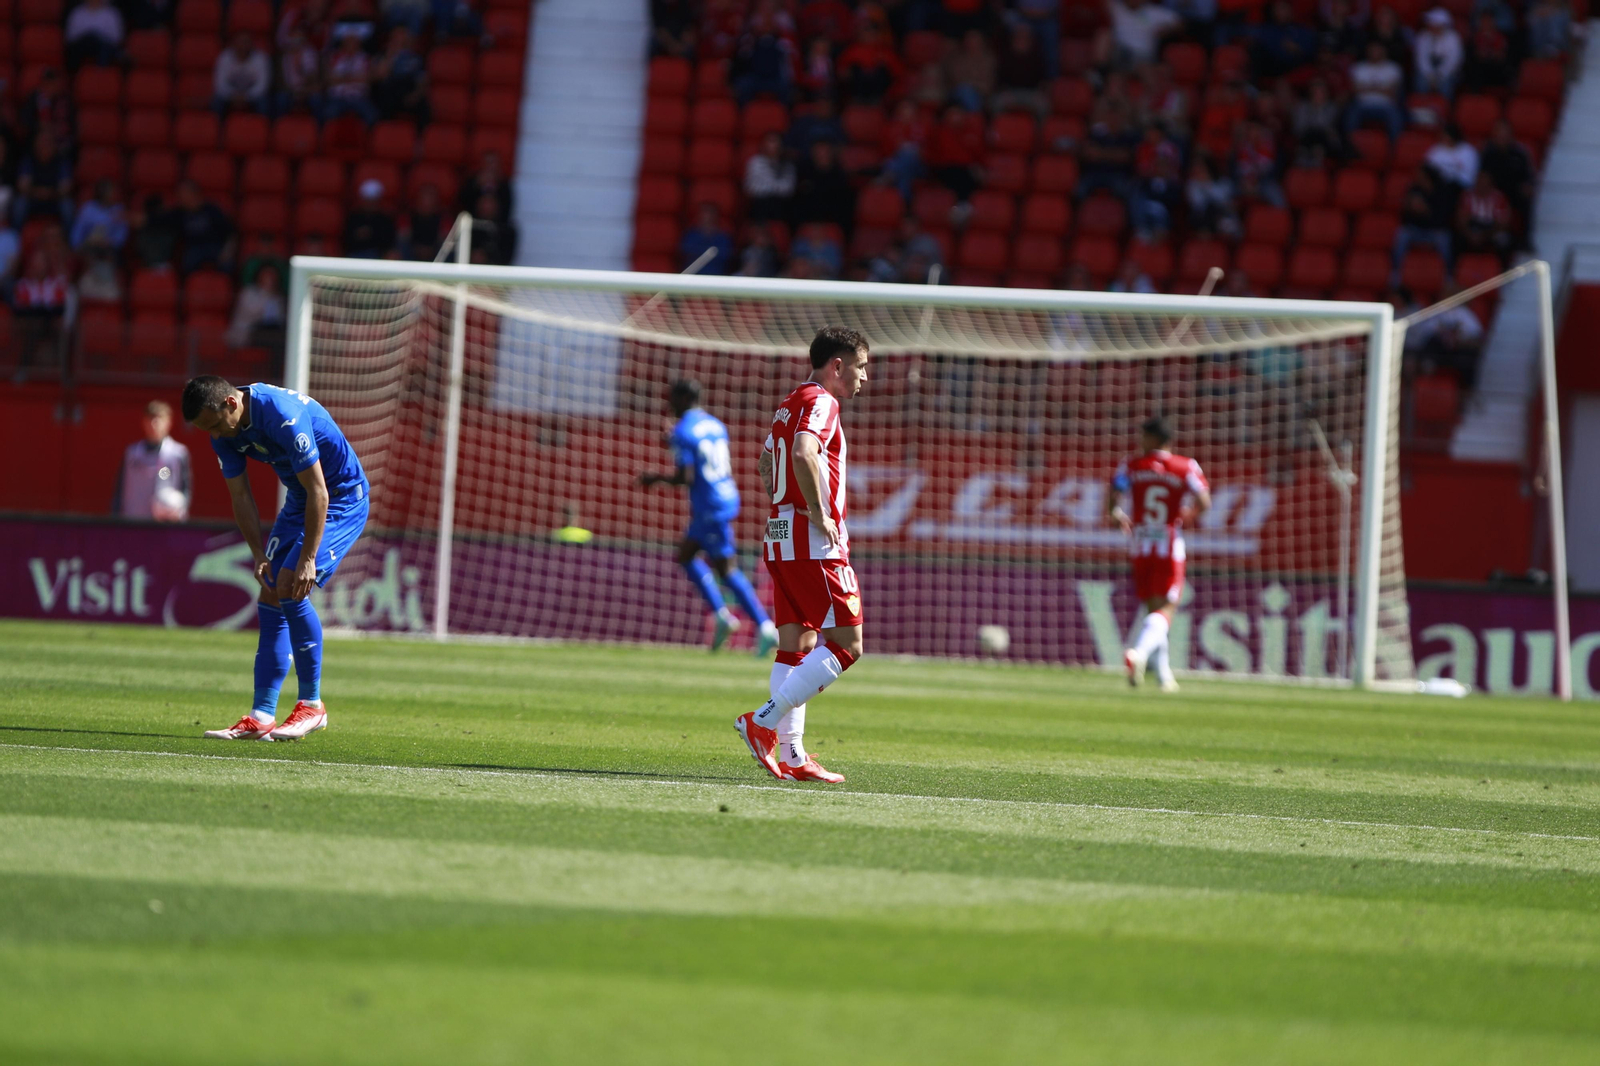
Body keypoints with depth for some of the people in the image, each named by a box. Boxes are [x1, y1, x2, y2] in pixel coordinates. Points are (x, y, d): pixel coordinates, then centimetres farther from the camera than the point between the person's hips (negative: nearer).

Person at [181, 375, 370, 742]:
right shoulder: (224, 427, -7)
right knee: (270, 600, -1)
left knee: (290, 589, -20)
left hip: (343, 497, -8)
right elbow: (240, 495, 1)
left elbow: (318, 492, -28)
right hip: (299, 501, 8)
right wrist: (260, 556, -7)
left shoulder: (283, 416, -32)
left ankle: (311, 705, -8)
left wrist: (307, 559, -27)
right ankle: (261, 717, -1)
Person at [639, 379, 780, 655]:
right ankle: (721, 615, 10)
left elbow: (685, 477, -20)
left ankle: (766, 629, -7)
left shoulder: (683, 431, -14)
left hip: (711, 508, -9)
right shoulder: (715, 425, 12)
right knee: (685, 555, 18)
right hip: (727, 496, 9)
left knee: (727, 570, -4)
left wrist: (658, 478, 0)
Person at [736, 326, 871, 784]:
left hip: (780, 536, 10)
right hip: (815, 541, -10)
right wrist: (819, 513, -20)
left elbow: (766, 465, 32)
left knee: (797, 647, 9)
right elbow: (803, 454, -29)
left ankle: (790, 755, 6)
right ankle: (764, 722, -13)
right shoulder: (821, 402, -11)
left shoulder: (789, 405, 18)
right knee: (845, 644, -7)